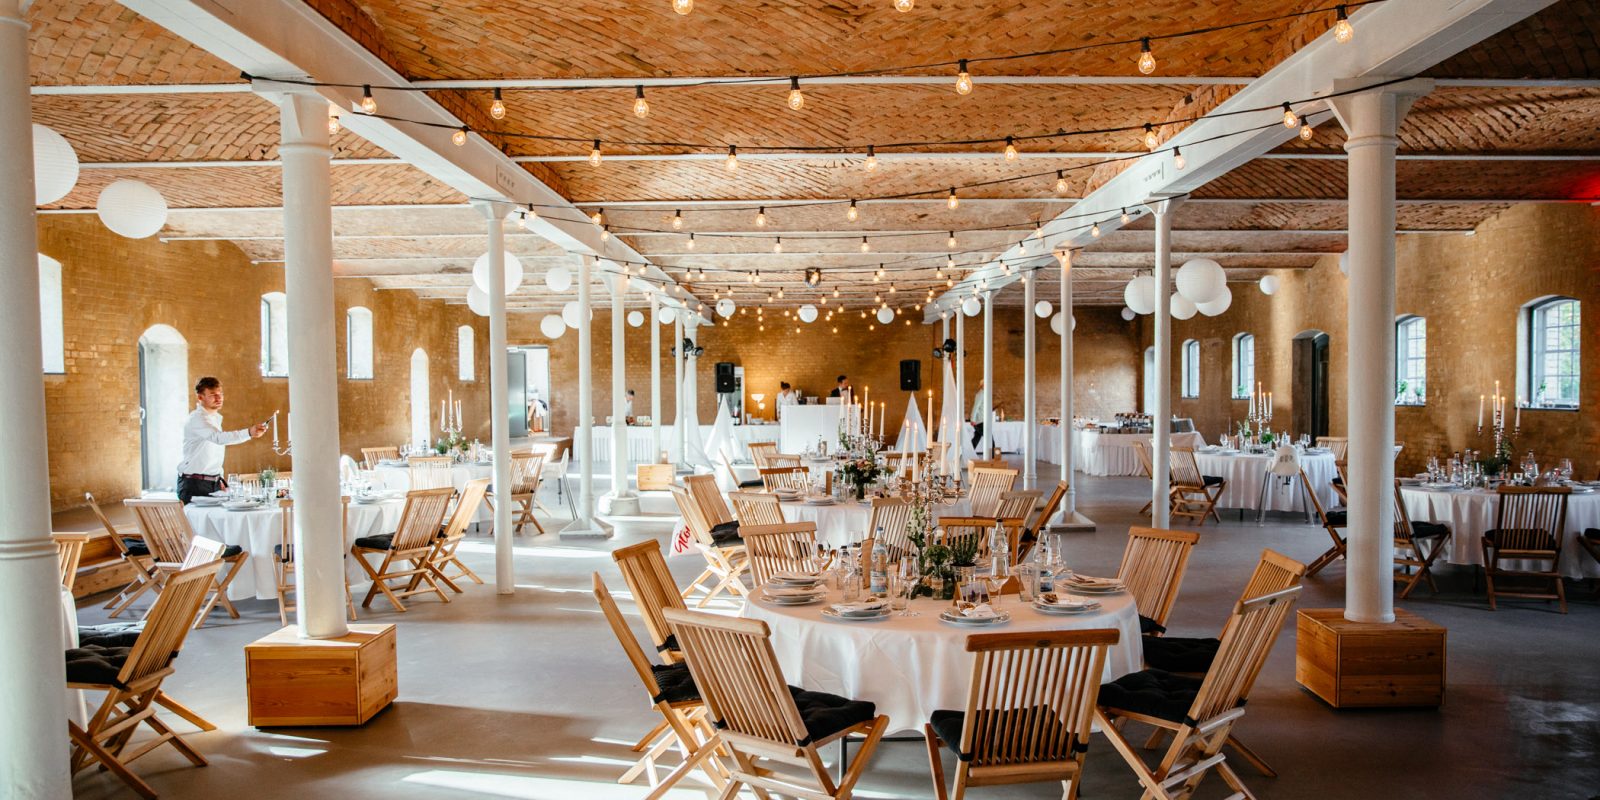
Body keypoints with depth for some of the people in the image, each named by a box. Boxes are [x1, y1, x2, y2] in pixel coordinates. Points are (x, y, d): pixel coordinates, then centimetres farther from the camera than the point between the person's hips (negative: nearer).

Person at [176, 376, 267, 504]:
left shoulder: (217, 418, 13)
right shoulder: (197, 419, -16)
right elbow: (219, 438, -36)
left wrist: (219, 479, 12)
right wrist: (249, 433, -51)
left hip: (214, 483, 8)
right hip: (194, 484, -8)